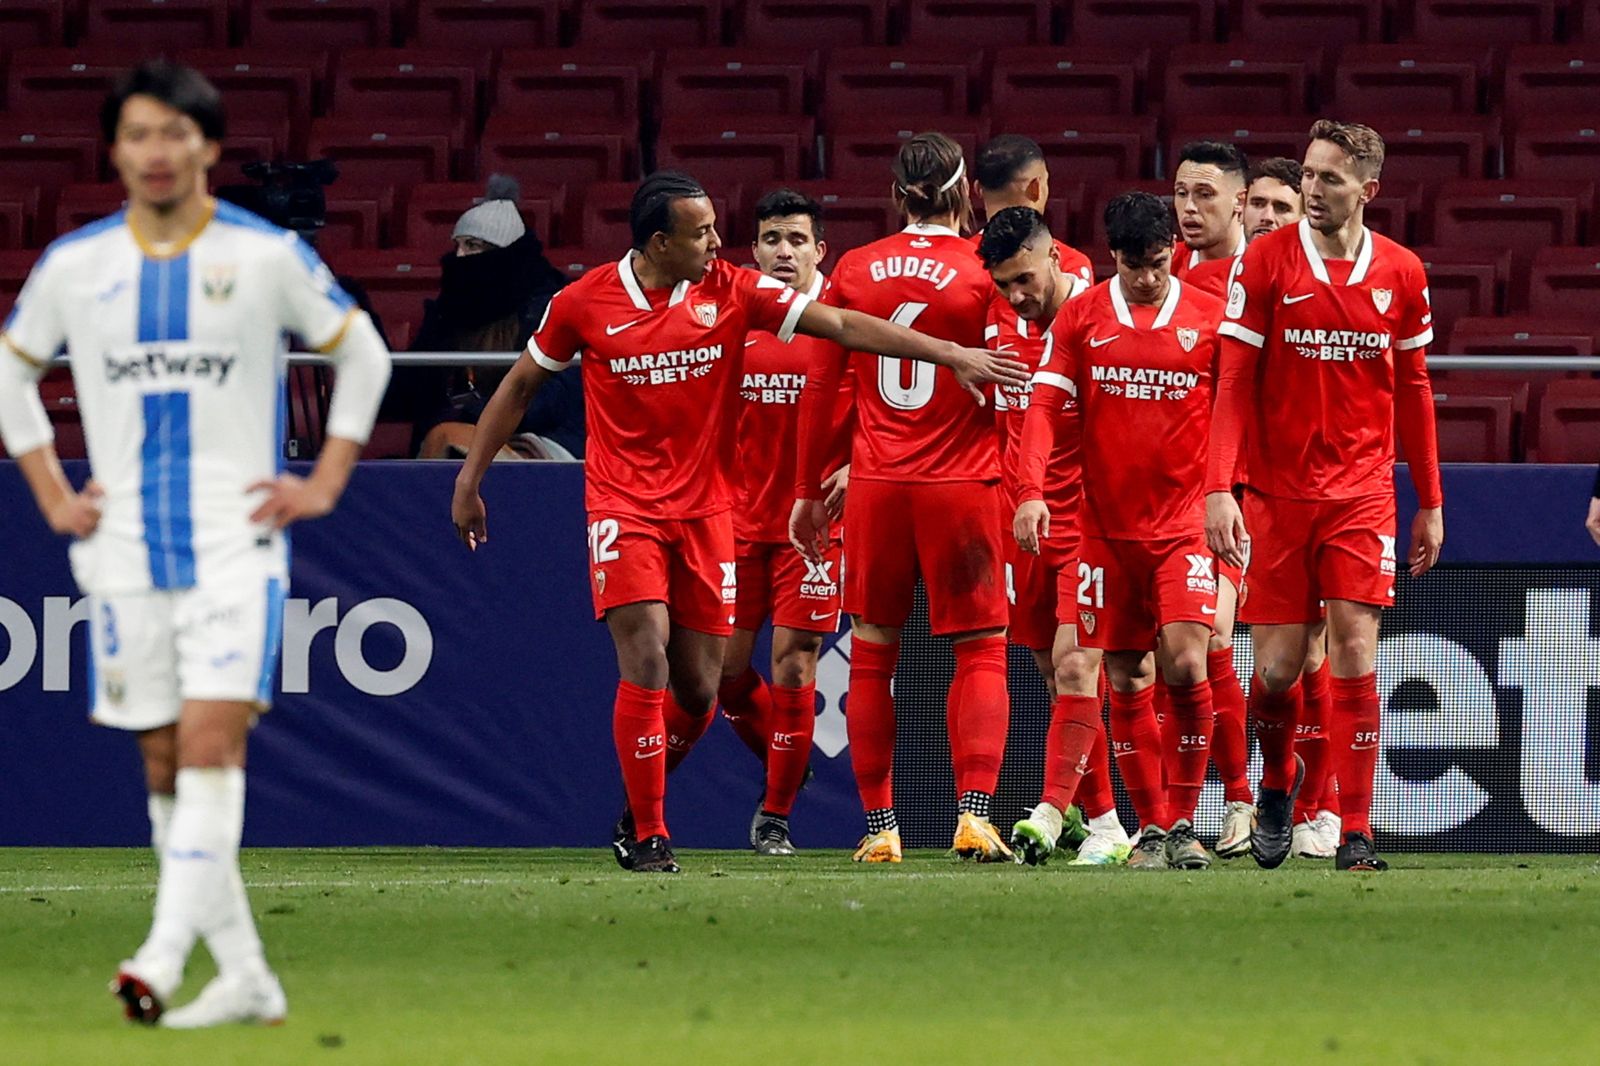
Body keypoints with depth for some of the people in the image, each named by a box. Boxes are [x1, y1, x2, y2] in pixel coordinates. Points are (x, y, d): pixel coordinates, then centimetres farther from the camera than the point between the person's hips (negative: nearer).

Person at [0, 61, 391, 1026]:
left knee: (212, 746, -17)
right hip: (127, 549, 3)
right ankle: (245, 976, 10)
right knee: (165, 766, 4)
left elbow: (364, 356, 9)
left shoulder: (268, 256, -2)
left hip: (236, 544, -3)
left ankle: (164, 956, -24)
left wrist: (324, 484, 2)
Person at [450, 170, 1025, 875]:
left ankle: (639, 811, 28)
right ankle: (646, 836, -4)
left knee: (698, 690, 3)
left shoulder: (731, 293, -3)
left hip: (706, 511, 3)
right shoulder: (585, 302, -6)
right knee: (646, 664, -16)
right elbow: (520, 386, 8)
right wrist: (469, 480, 9)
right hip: (623, 507, -3)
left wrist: (952, 355, -11)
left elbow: (843, 325, -5)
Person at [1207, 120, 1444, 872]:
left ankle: (1356, 834, -6)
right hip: (1276, 492, -1)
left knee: (1354, 650, -9)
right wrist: (1218, 489, -13)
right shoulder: (1264, 262, -3)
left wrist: (1431, 502, 12)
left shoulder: (1400, 273, 4)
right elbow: (1234, 383, -4)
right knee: (1276, 666, 0)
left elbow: (1413, 392, 12)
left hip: (1363, 493, 1)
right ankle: (1278, 777, 31)